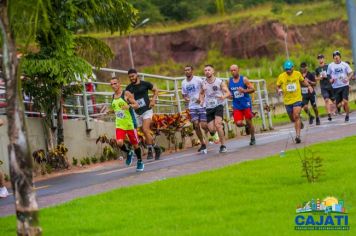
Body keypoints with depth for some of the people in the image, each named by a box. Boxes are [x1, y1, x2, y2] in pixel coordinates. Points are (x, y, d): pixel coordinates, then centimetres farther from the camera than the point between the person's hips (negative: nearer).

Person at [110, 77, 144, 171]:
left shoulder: (126, 94, -8)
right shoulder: (113, 96, 10)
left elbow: (136, 105, -11)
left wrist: (129, 106, -27)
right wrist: (112, 111, 14)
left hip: (130, 123, -4)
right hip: (119, 125, 4)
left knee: (135, 144, 7)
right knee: (119, 143, -18)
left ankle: (140, 162, 27)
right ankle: (128, 153, 12)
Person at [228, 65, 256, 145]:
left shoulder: (244, 79, -6)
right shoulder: (229, 81, 5)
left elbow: (252, 89, -6)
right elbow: (229, 91, 18)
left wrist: (244, 91, -23)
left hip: (246, 104, -3)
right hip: (236, 106, 3)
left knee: (249, 122, 2)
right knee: (238, 123, -11)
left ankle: (253, 138, 21)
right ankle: (246, 126, 24)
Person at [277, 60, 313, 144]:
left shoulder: (297, 74, 0)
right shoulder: (281, 76, -4)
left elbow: (303, 81, 19)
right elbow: (278, 86, 6)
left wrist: (308, 85, 2)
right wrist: (279, 90, -17)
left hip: (297, 99, -2)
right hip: (287, 100, 2)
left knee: (296, 116, -18)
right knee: (292, 119, 13)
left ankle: (298, 135, -18)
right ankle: (299, 122, 49)